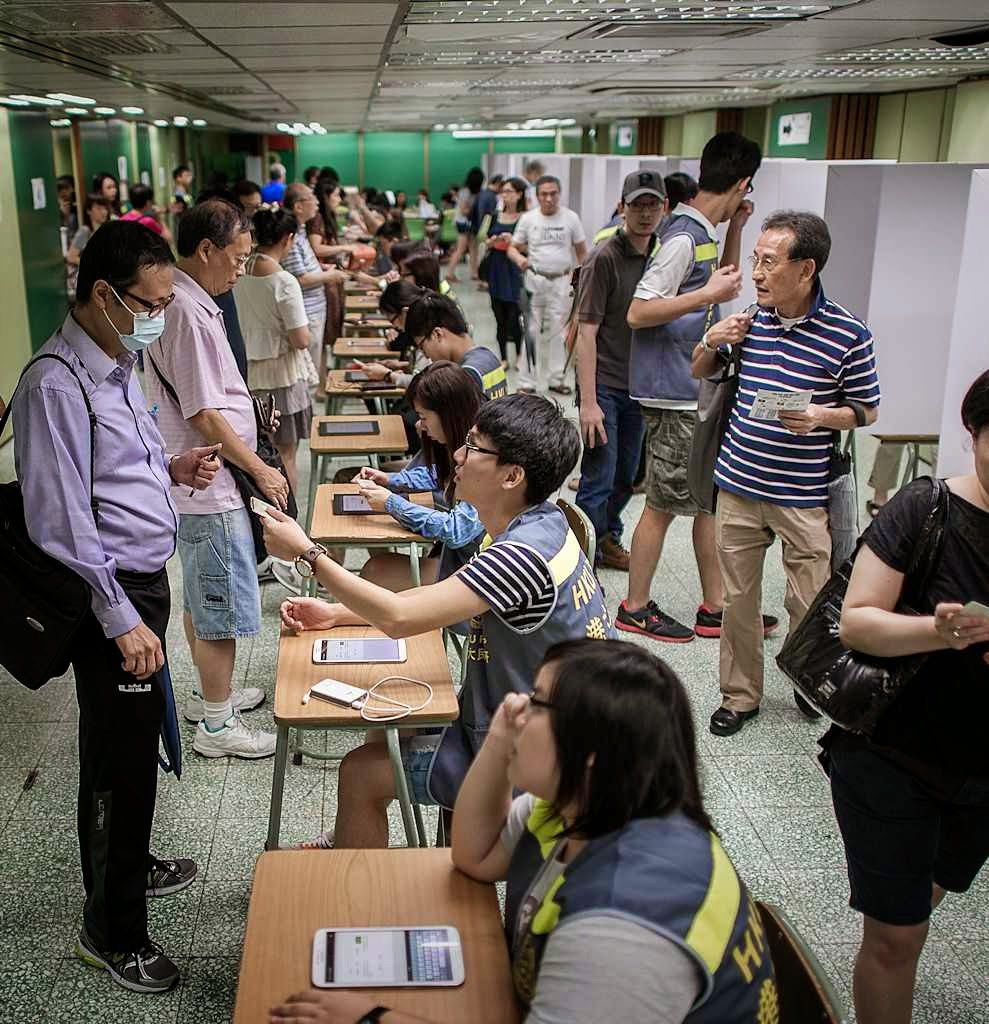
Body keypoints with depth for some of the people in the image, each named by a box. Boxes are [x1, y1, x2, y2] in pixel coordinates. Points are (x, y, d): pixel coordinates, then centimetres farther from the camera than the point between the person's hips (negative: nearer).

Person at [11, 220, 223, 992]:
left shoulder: (120, 362, 9)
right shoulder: (57, 386, -20)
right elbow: (63, 521, -21)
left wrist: (171, 468, 2)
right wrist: (122, 620, -20)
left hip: (147, 580, 9)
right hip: (111, 594, -9)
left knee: (134, 747, 23)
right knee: (121, 760, 2)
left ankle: (129, 865, 44)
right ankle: (113, 930, 20)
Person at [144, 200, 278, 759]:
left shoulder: (190, 303, 10)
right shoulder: (188, 312, -22)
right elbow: (204, 415, -23)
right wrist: (260, 470, -15)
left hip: (199, 483, 10)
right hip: (212, 487, -10)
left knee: (203, 601, 22)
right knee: (224, 608, 2)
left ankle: (210, 694, 38)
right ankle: (218, 726, 16)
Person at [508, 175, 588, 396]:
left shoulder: (571, 218, 0)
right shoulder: (528, 218, 1)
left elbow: (581, 251, 7)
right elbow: (512, 248, 3)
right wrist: (520, 259, -19)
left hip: (561, 280, 0)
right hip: (535, 279, 0)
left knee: (556, 330, 5)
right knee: (532, 330, 0)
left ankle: (556, 378, 15)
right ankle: (528, 382, 5)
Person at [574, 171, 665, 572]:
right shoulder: (605, 258, -13)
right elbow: (586, 332, -16)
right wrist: (588, 401, -20)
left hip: (639, 385, 7)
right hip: (604, 386, -6)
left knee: (626, 476, 17)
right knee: (598, 481, -2)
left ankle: (607, 540, 36)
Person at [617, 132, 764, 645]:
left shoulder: (701, 232, 11)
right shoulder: (683, 237, -18)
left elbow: (725, 282, 28)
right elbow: (638, 314, -22)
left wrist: (735, 229, 14)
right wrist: (708, 294, -22)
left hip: (697, 389, 10)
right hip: (673, 392, -10)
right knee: (662, 505, 1)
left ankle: (714, 607, 25)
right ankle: (635, 608, 17)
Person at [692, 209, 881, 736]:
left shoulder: (848, 334, -10)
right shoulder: (750, 319, 2)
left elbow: (867, 410, 0)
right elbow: (699, 373, 18)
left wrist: (821, 416, -20)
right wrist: (711, 342, -4)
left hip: (803, 495, -3)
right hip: (738, 485, 4)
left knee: (807, 602, 8)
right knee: (738, 597, 12)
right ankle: (740, 694, 29)